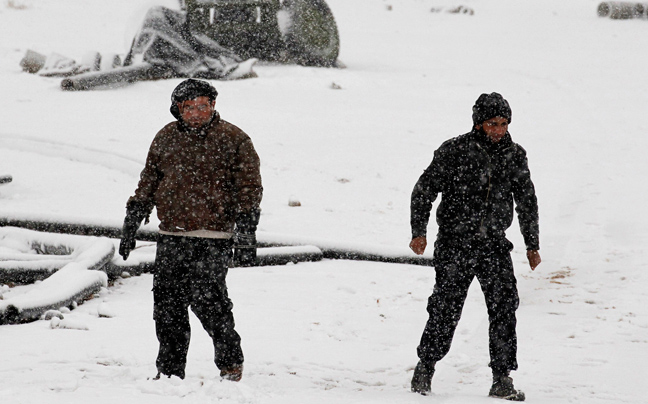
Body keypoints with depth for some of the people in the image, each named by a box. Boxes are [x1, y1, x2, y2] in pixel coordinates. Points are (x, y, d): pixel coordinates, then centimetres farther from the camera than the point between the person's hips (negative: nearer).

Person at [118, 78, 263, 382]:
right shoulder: (166, 138, 12)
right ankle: (170, 369, 14)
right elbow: (148, 182, 21)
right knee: (166, 303, 3)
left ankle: (230, 362, 3)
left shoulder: (233, 139, -1)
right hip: (170, 237, 5)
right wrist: (131, 223, 18)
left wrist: (246, 234, -8)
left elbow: (249, 187, -2)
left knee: (206, 299, -15)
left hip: (212, 238, -5)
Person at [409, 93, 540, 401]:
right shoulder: (453, 152, -7)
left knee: (504, 308, -8)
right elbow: (424, 191, -2)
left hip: (493, 244, 3)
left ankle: (502, 380, -4)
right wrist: (419, 231, -11)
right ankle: (425, 368, 18)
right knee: (445, 310, -2)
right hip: (455, 244, -3)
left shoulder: (514, 156, 5)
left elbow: (527, 202, 16)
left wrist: (532, 245, 17)